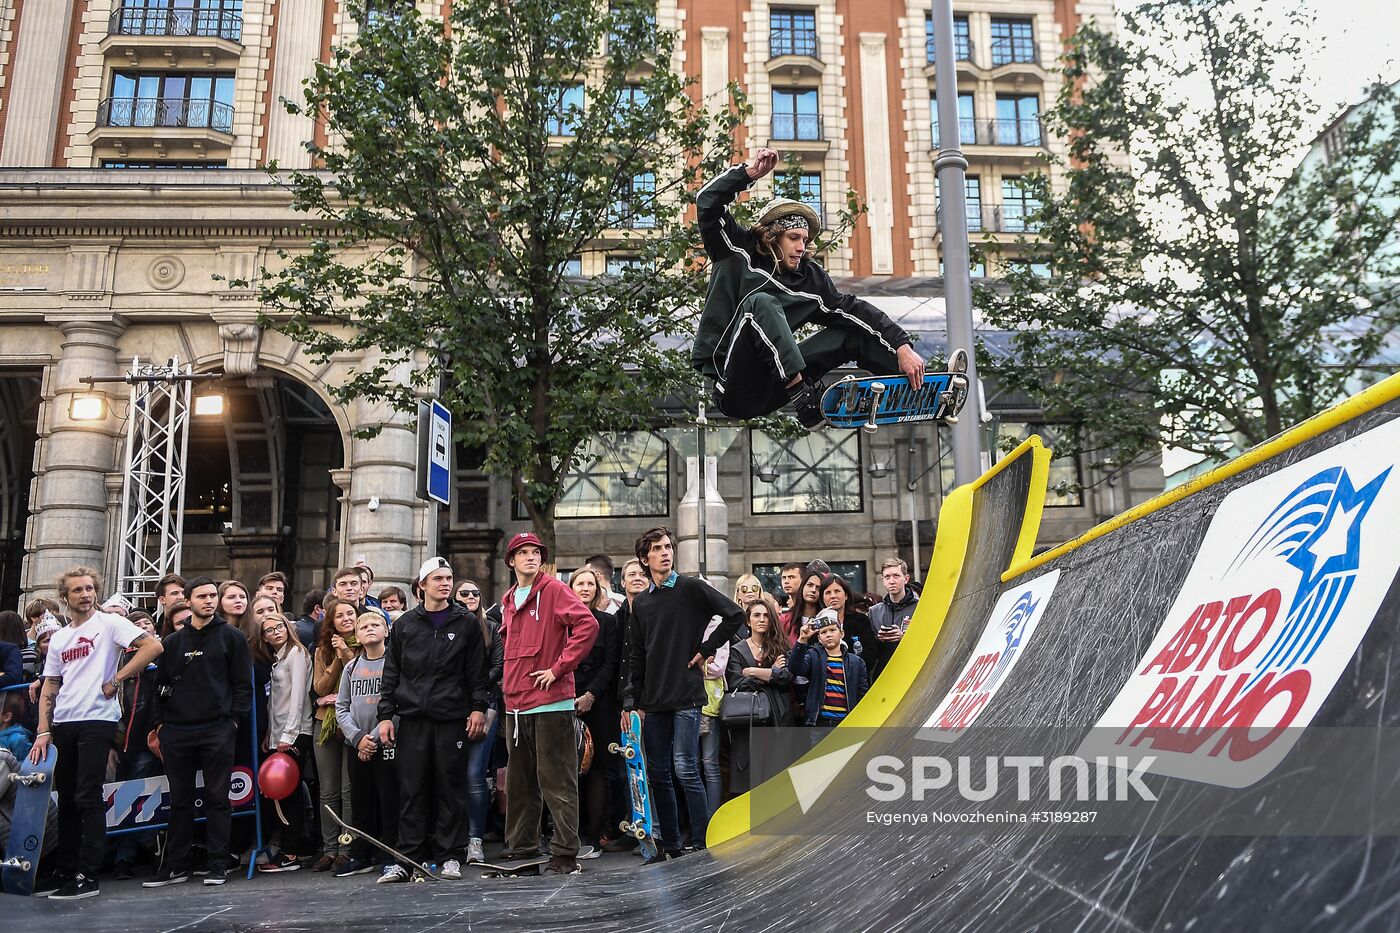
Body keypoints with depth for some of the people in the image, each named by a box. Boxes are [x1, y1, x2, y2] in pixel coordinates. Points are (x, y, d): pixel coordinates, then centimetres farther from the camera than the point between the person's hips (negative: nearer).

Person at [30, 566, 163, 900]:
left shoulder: (109, 623, -2)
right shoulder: (58, 638, 17)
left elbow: (153, 646, -15)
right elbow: (49, 690, 17)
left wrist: (115, 680, -13)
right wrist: (43, 731, 6)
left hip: (97, 720, -6)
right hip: (62, 725, 7)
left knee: (88, 799, -6)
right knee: (67, 800, 13)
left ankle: (88, 876, -2)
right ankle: (66, 871, 22)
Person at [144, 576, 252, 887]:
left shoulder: (232, 637, 3)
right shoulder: (173, 642, 14)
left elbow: (243, 683, 0)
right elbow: (161, 686, 15)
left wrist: (234, 719, -7)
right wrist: (159, 724, 6)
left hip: (217, 731, -3)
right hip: (176, 732, 4)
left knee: (217, 797, 0)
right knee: (180, 800, 10)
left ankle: (218, 864, 6)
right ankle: (176, 865, 18)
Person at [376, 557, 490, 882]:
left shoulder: (466, 624, 7)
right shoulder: (405, 624, 10)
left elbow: (477, 672, 6)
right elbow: (391, 672, 11)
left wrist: (478, 707, -4)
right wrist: (385, 714, 4)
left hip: (452, 720, -1)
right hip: (412, 720, 1)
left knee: (450, 788, 2)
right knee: (412, 790, 3)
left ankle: (449, 856, 10)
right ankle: (410, 855, 12)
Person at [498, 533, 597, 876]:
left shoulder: (554, 590, -6)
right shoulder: (508, 601, 16)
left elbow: (588, 625, -18)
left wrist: (559, 668, -17)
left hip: (550, 701, -8)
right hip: (516, 703, 8)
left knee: (556, 782, -3)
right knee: (519, 781, 15)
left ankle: (565, 854, 4)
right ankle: (520, 846, 27)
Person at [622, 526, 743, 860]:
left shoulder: (691, 588, -1)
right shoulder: (640, 603, 14)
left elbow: (735, 615, -6)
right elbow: (636, 657, 14)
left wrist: (706, 648, -5)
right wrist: (632, 701, 8)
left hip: (686, 696, -5)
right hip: (653, 700, 6)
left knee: (685, 769, -9)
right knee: (658, 775, 8)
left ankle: (701, 844, 1)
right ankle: (671, 846, 18)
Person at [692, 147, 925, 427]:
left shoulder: (810, 278, 7)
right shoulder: (739, 254, -1)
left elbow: (854, 310, -1)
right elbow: (708, 203, -11)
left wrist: (902, 346, -11)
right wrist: (750, 172, -19)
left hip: (770, 388, 5)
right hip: (732, 384, -5)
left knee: (853, 331, -1)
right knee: (761, 302, -31)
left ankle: (920, 389, -12)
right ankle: (804, 398, -35)